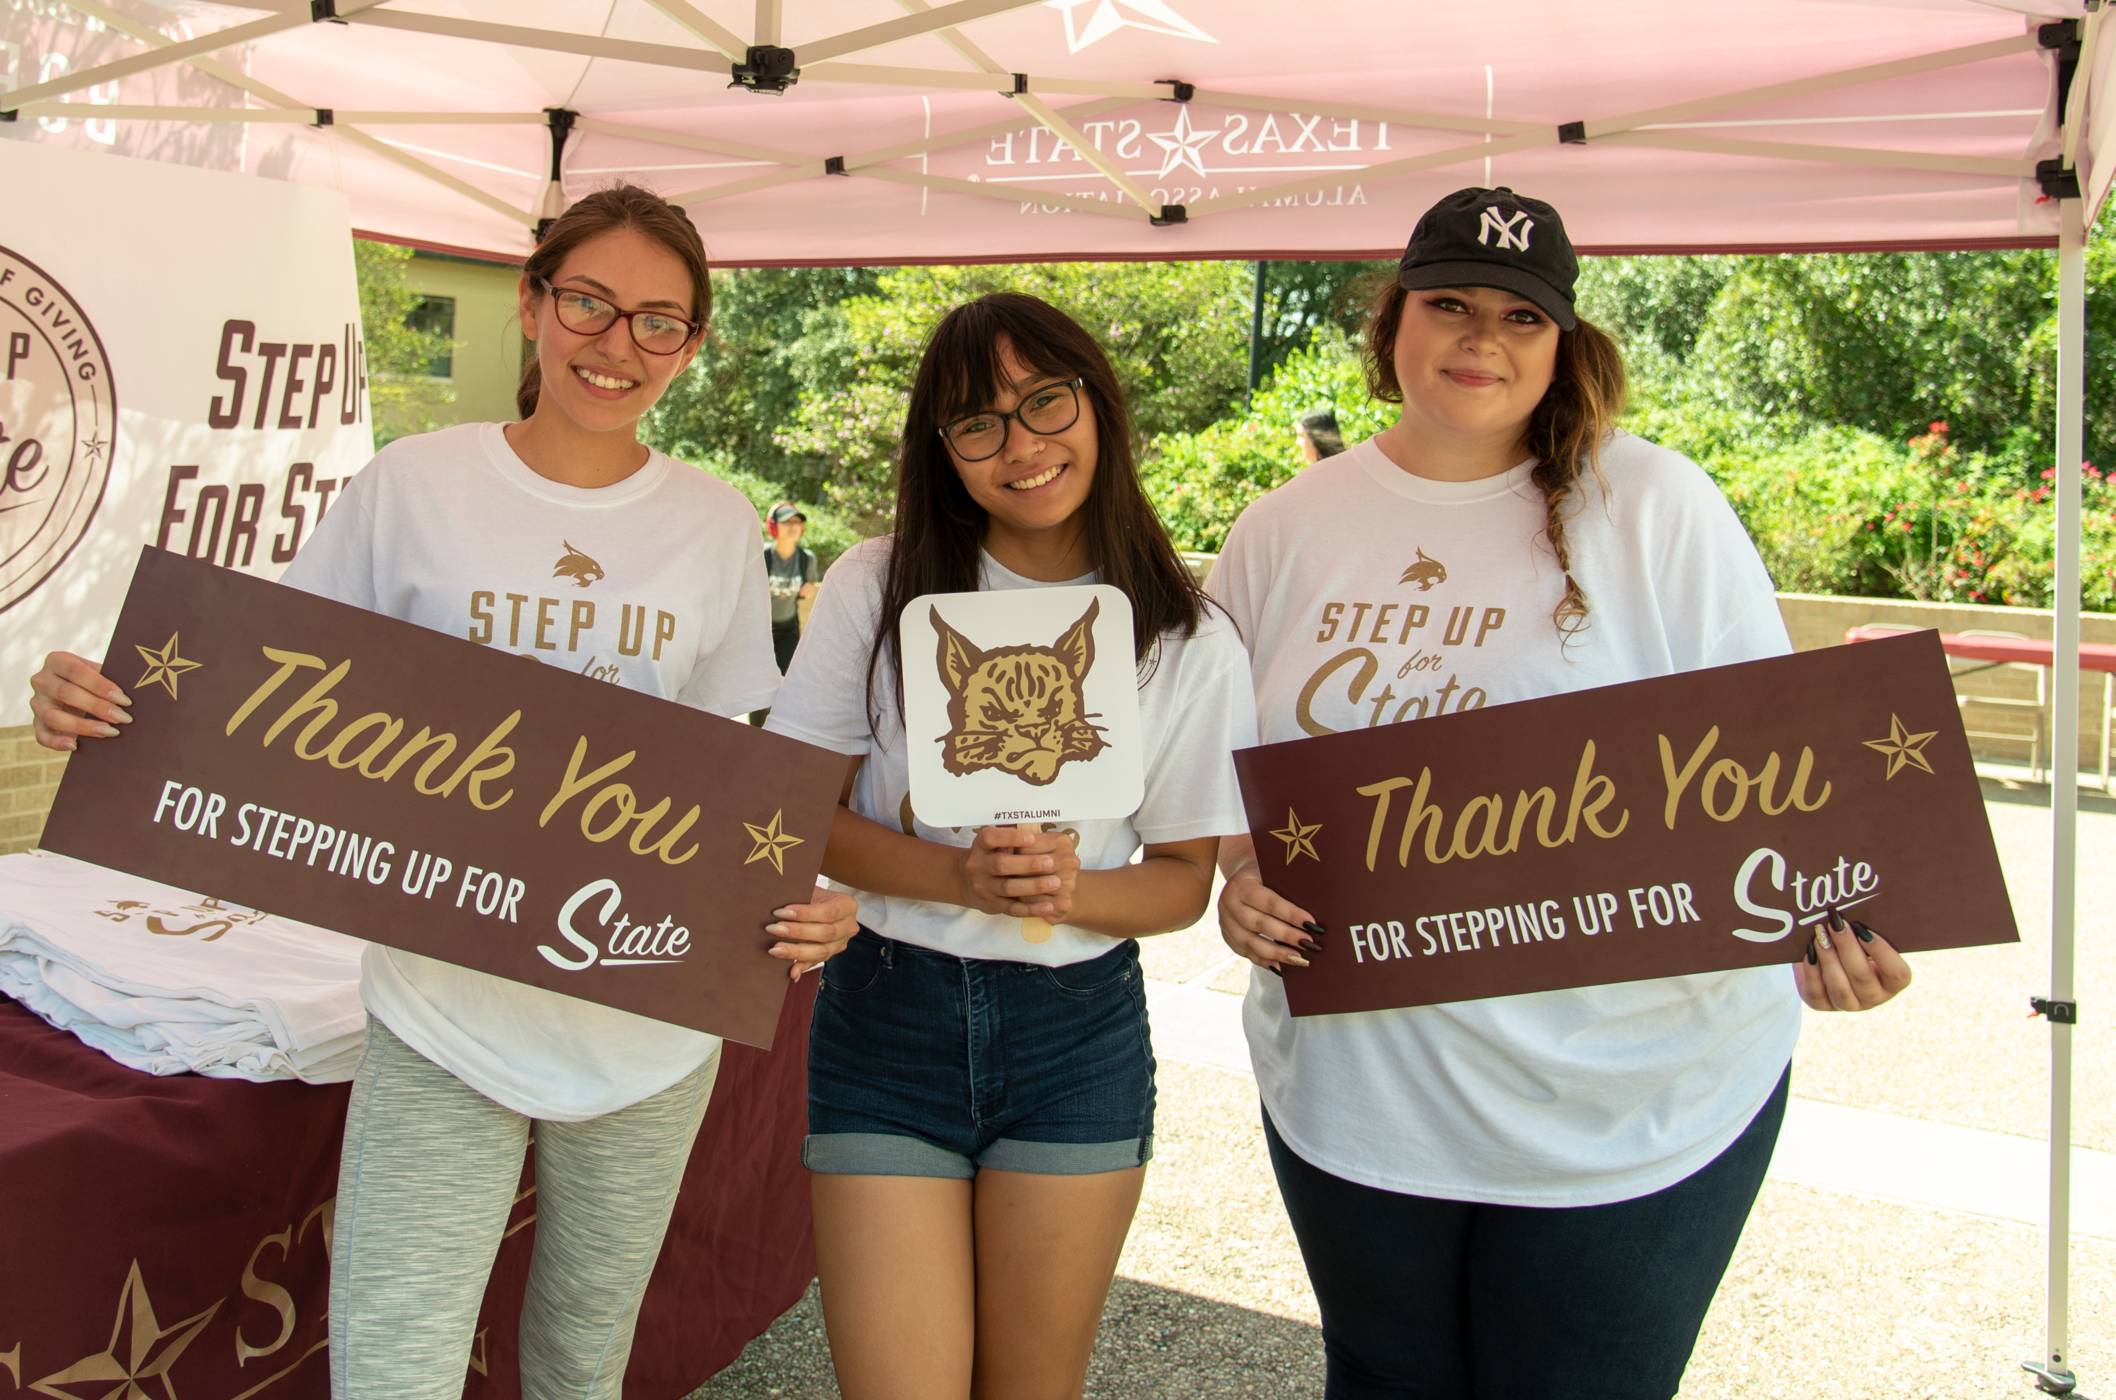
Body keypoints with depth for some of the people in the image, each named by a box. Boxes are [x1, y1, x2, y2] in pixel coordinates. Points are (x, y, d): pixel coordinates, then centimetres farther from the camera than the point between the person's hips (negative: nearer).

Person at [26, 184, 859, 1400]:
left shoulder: (719, 524, 0)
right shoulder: (412, 486, -5)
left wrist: (808, 899, -12)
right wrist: (96, 709, -16)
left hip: (649, 1022, 2)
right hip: (442, 1020, -2)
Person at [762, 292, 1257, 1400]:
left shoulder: (1189, 641, -3)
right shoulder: (878, 590, -4)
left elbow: (1185, 879, 1)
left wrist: (1070, 890, -21)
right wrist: (958, 875, -21)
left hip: (1079, 1030, 1)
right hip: (888, 1016, 0)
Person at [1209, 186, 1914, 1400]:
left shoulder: (1656, 504, -7)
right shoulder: (1281, 535, 2)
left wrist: (1824, 929, -24)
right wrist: (1243, 880, -8)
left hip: (1632, 1106, -2)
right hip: (1357, 1095, 3)